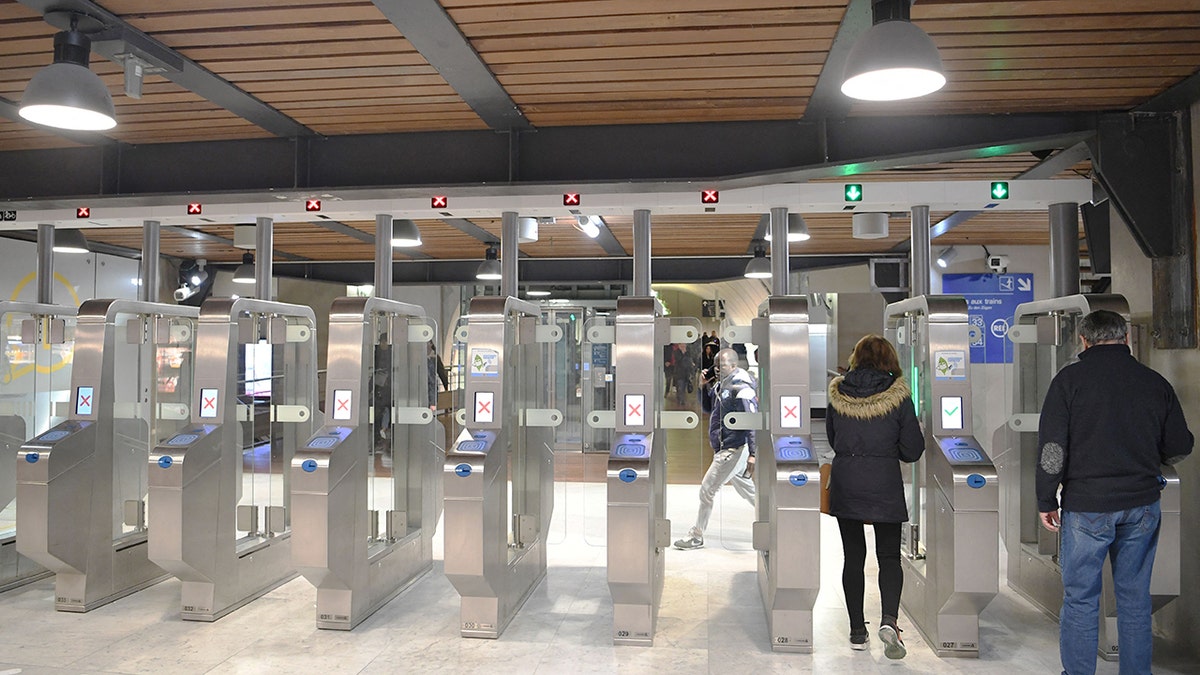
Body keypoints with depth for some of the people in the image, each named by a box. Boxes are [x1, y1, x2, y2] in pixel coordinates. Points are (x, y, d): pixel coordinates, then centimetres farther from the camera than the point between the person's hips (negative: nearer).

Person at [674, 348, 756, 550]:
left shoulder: (741, 388, -17)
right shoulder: (721, 386, 11)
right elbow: (709, 409, 25)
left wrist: (753, 454, -26)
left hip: (734, 450, -10)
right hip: (723, 449, 10)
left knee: (707, 489, -4)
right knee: (747, 490, 17)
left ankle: (696, 537, 8)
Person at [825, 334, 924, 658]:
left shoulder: (837, 393, 0)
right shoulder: (898, 395, -7)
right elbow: (913, 450, -2)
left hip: (845, 484, 2)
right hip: (885, 486, -2)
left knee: (853, 557, 10)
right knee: (889, 556, 9)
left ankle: (857, 631, 15)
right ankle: (889, 619, -11)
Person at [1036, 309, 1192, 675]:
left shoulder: (1070, 378, -6)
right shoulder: (1155, 382, 3)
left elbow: (1052, 447, -10)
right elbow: (1179, 449, 8)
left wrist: (1046, 501, -2)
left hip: (1086, 506, -3)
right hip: (1142, 506, 3)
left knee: (1080, 599, 5)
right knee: (1135, 598, 14)